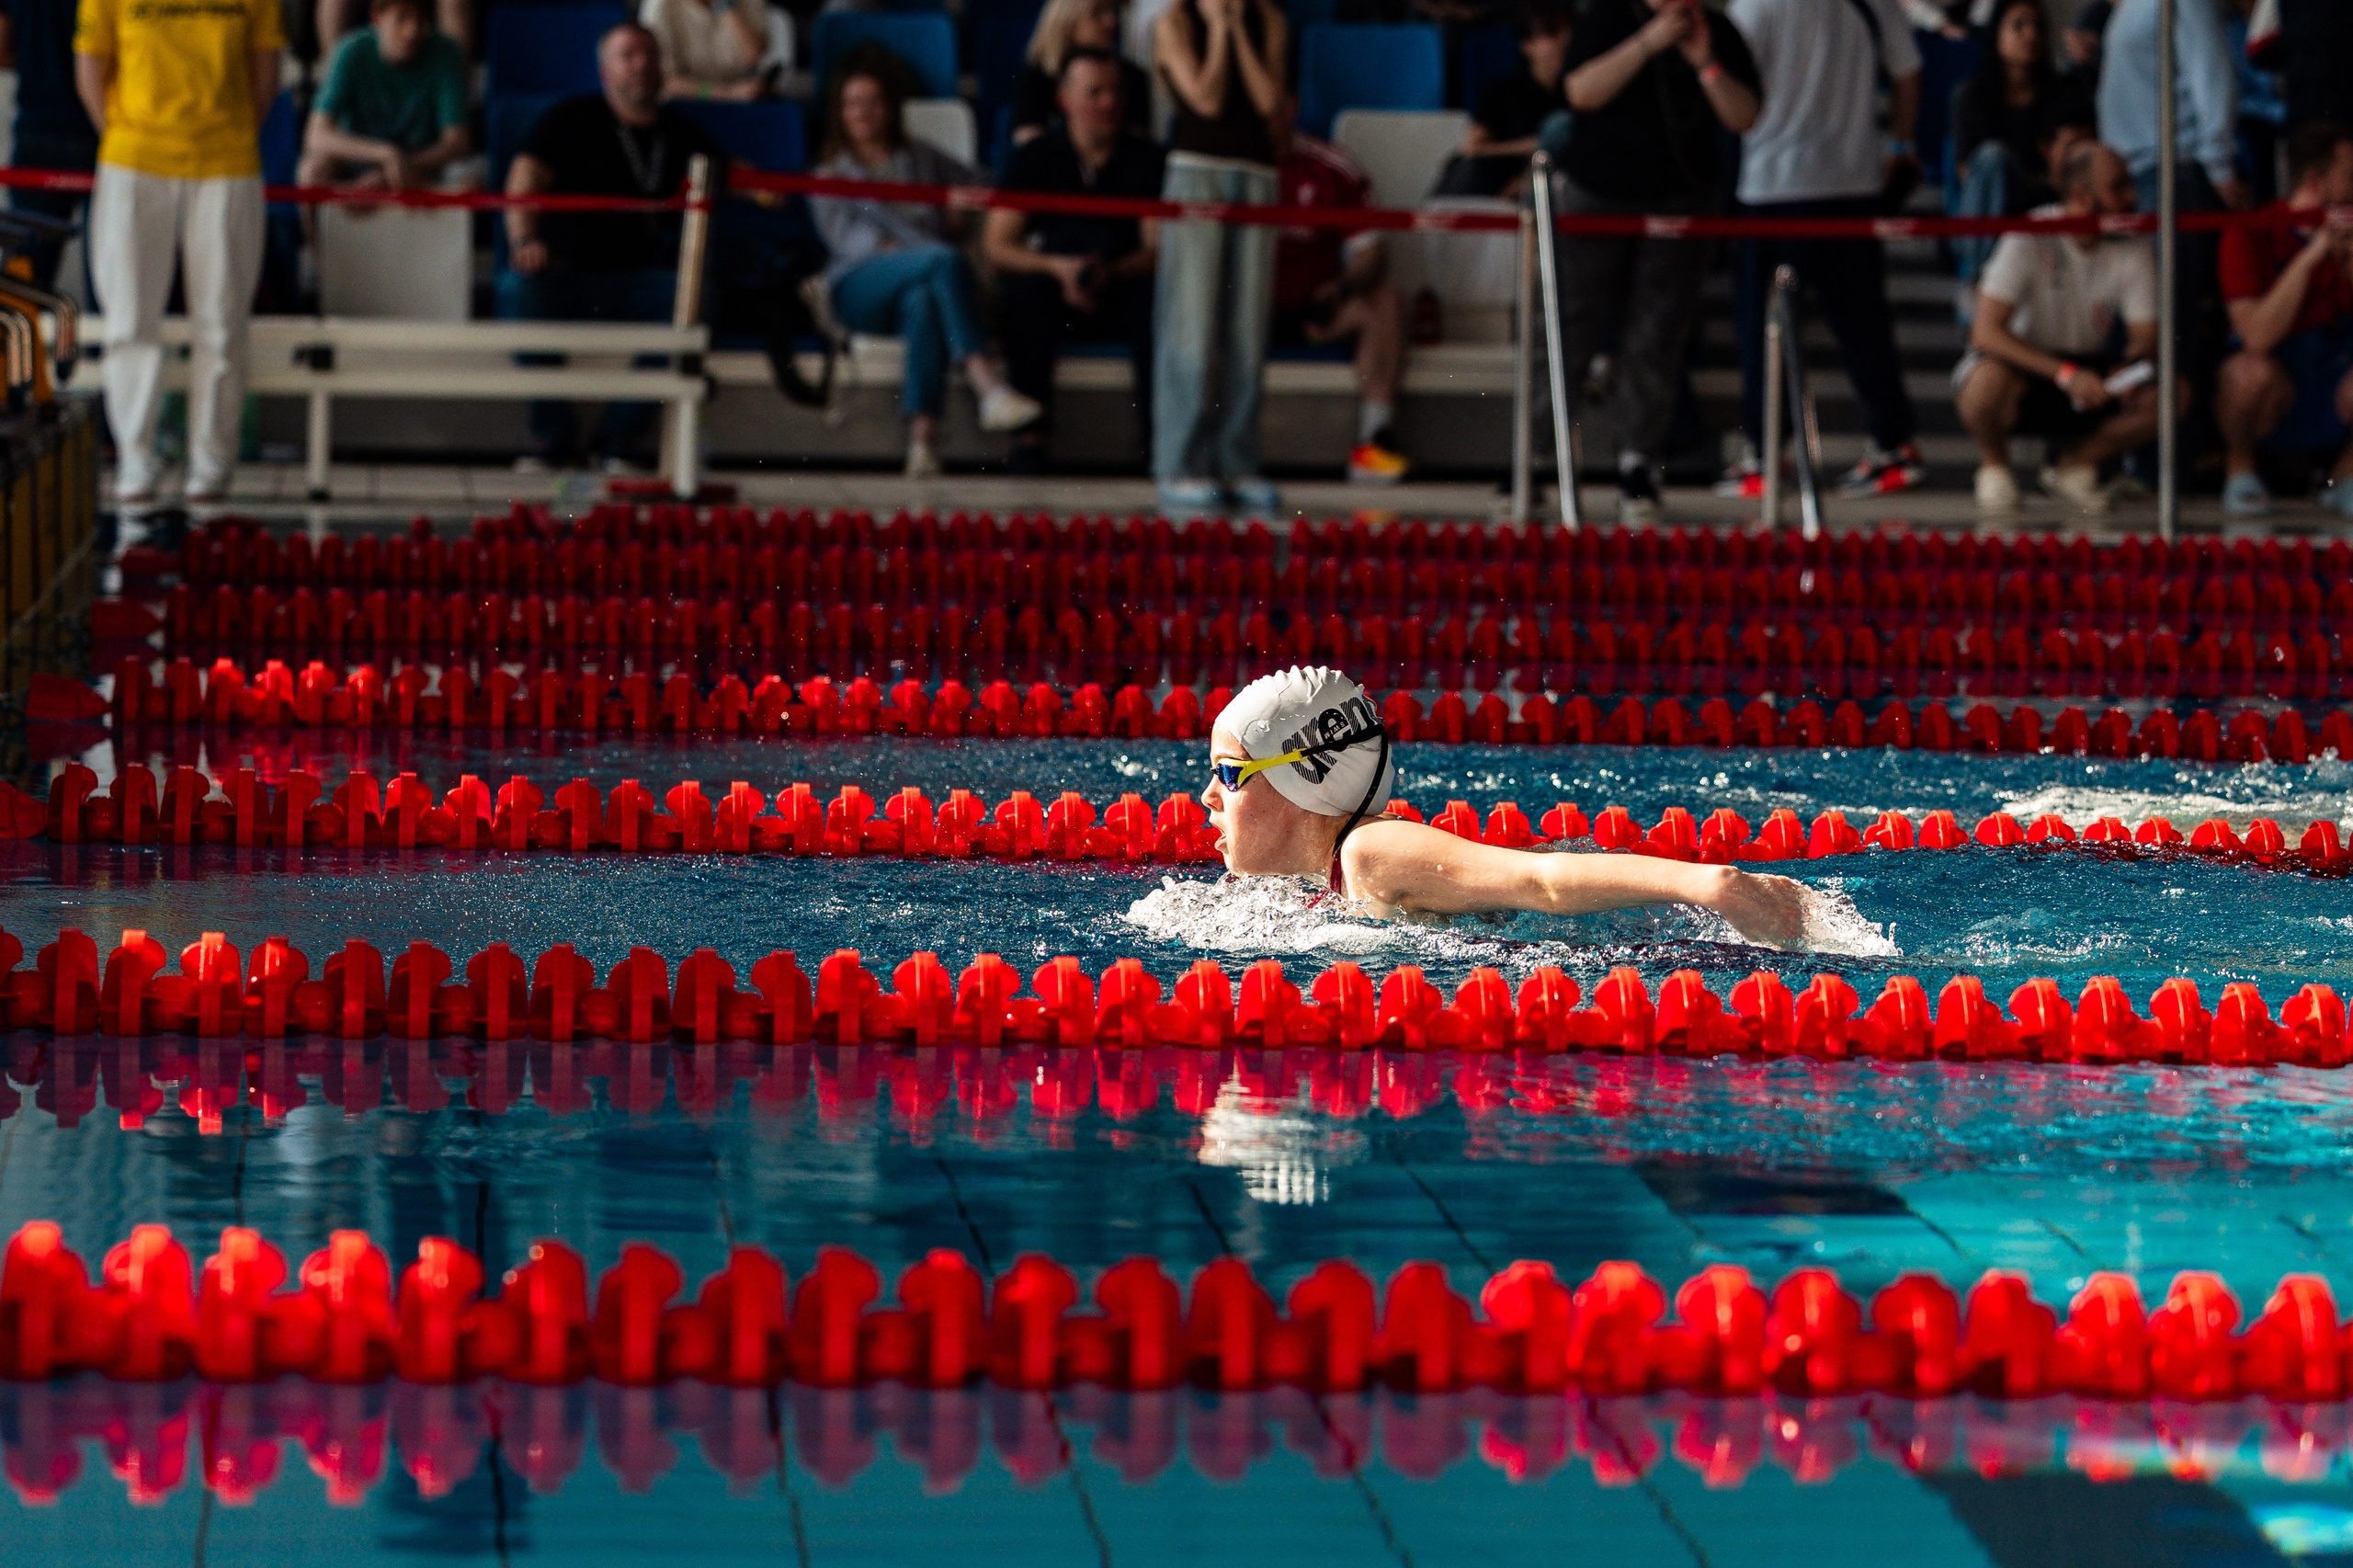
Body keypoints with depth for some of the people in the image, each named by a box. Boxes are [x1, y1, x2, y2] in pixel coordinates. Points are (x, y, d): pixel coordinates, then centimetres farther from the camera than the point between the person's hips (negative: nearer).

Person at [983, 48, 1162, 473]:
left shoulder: (1145, 159, 4)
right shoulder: (1038, 156, 3)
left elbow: (1157, 248, -3)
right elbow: (995, 244, -2)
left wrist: (1109, 274, -22)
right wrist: (1057, 267, -19)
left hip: (1121, 291, 1)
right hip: (1054, 293, -1)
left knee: (1157, 295, -31)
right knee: (1025, 290, -33)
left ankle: (1161, 433, -28)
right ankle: (1029, 433, -31)